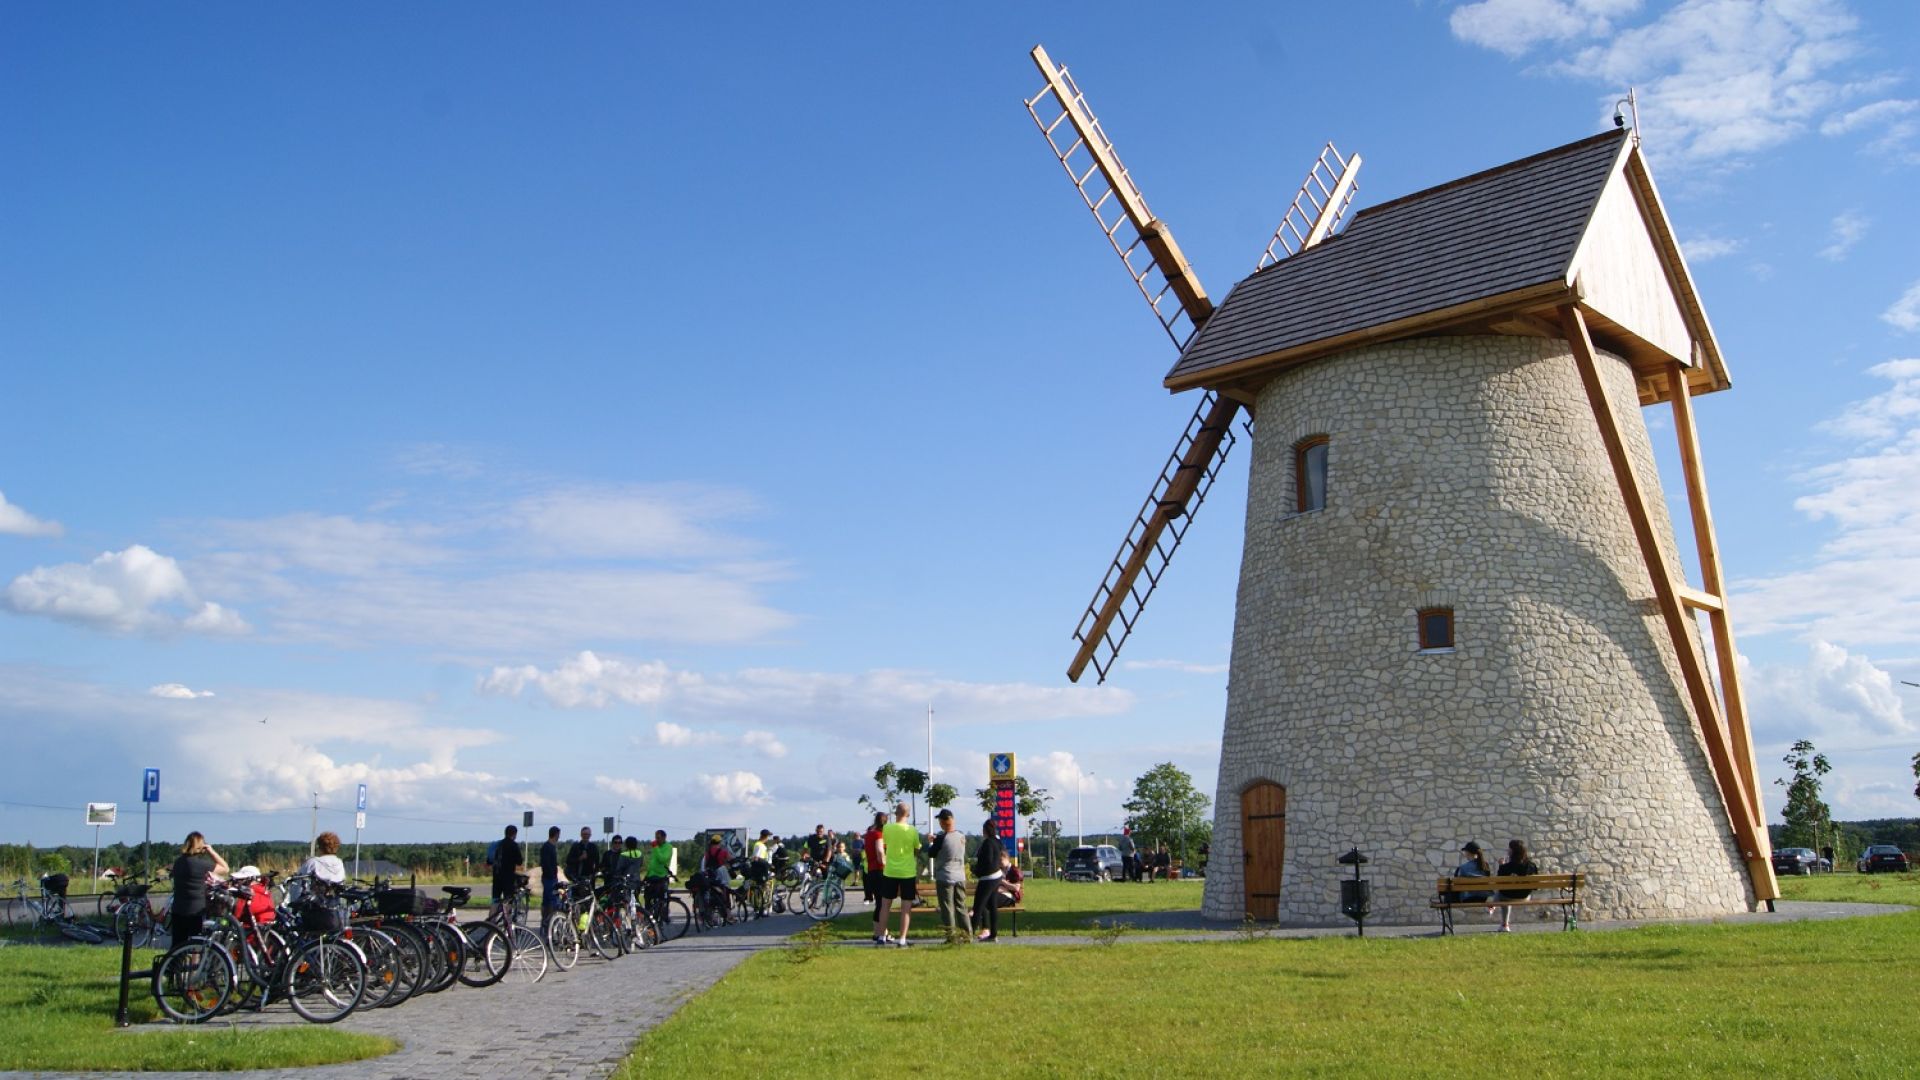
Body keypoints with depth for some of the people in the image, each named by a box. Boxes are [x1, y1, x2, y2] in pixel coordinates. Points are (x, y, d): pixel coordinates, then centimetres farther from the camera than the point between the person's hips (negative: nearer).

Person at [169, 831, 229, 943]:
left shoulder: (178, 862, 6)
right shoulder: (201, 864, -15)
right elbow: (225, 869, -4)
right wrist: (211, 851, -3)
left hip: (178, 912, 6)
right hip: (196, 912, -6)